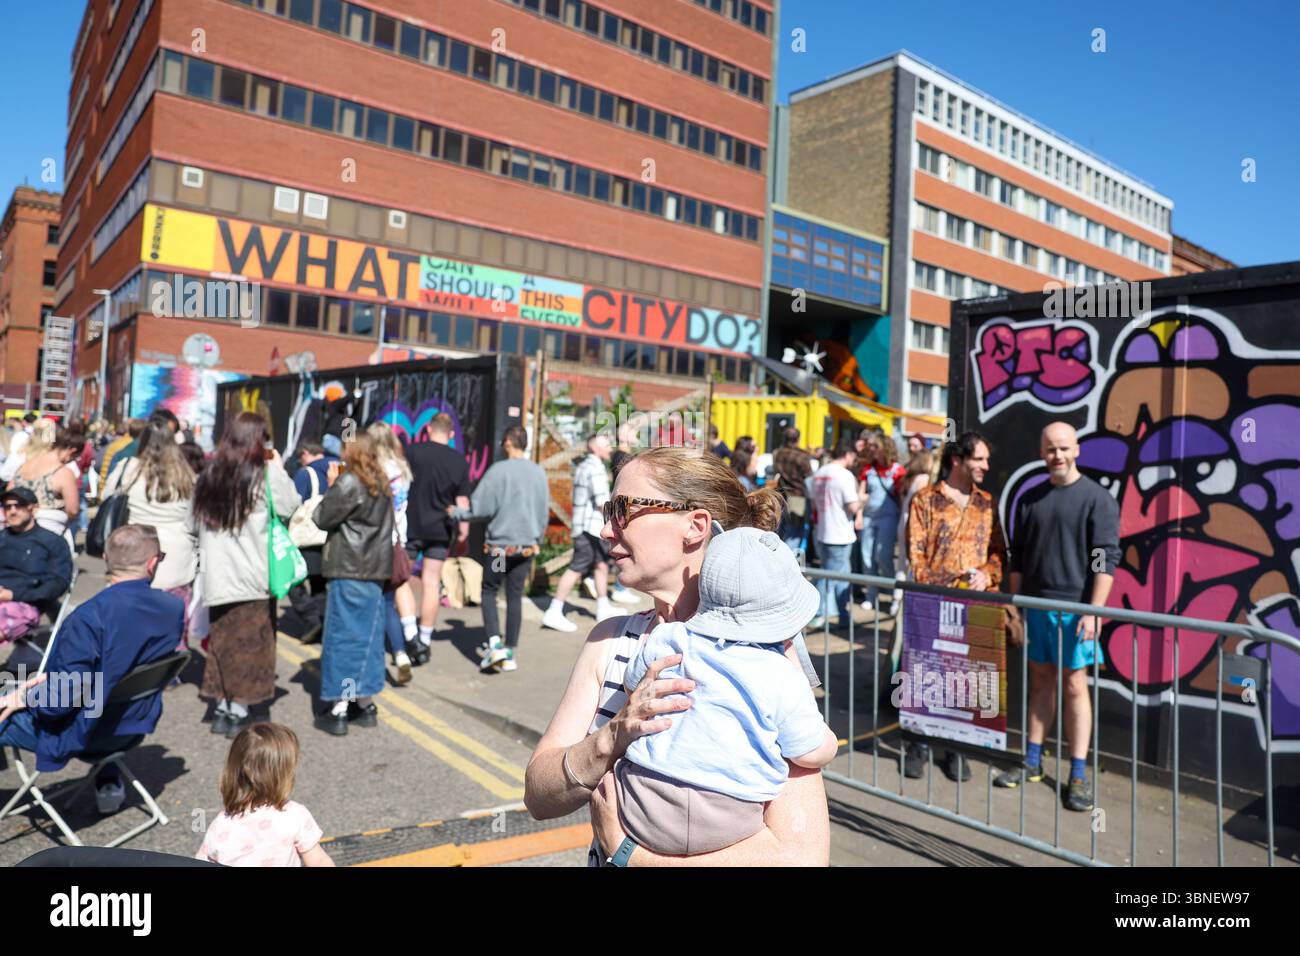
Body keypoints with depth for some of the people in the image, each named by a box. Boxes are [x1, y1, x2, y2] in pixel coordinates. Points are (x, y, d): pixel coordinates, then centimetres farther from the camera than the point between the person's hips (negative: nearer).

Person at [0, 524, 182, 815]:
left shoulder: (90, 616, -30)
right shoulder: (174, 608, -12)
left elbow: (63, 698, -25)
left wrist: (24, 698, -5)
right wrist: (54, 676, 7)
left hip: (80, 734, -6)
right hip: (134, 727, 6)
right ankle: (109, 782, 38)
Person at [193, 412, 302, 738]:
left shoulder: (209, 475, 7)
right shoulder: (265, 475, -10)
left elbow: (199, 522, 12)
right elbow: (290, 507, 0)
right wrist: (279, 468, 5)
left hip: (218, 576, 5)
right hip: (254, 576, -5)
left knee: (224, 640, 13)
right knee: (251, 643, 5)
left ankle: (223, 707, 18)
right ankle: (239, 710, 7)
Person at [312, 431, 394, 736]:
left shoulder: (349, 482, -13)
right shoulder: (380, 483, 11)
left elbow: (323, 518, -8)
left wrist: (331, 486, 4)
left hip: (348, 570, -7)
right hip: (375, 569, 7)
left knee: (342, 636, -1)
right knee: (366, 634, 13)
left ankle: (338, 710, 4)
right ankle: (365, 705, 20)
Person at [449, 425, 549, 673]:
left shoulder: (499, 470, -10)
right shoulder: (539, 473, 6)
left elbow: (481, 508, -12)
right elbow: (544, 513, 13)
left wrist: (456, 513, 4)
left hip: (499, 544, -4)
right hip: (526, 546, 4)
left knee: (489, 592, 10)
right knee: (515, 598, 10)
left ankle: (495, 645, -4)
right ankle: (510, 654, 12)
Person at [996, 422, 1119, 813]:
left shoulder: (1097, 498, -5)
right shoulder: (1030, 499, 10)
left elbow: (1106, 559, -9)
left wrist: (1093, 611, -15)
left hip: (1074, 608, -4)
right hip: (1035, 605, 5)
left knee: (1074, 686, 1)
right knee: (1040, 682, 13)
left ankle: (1079, 774, 9)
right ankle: (1032, 762, 22)